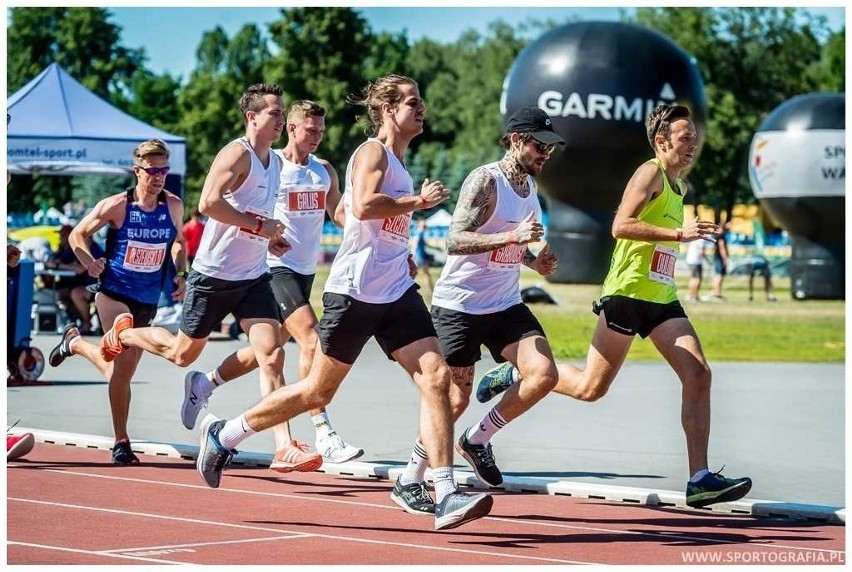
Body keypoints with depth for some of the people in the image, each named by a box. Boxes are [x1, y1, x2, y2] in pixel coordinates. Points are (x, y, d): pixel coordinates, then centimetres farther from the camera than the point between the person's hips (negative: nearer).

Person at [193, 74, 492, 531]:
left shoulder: (399, 163, 18)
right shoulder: (372, 151, -9)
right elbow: (363, 205, -28)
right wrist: (418, 201, -17)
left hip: (396, 292, 8)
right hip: (355, 290, -8)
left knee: (436, 378, -9)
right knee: (317, 391, 3)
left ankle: (446, 497, -13)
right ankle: (222, 434, 23)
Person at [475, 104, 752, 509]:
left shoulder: (676, 186, 19)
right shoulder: (650, 173, -9)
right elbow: (621, 226, -22)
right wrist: (679, 234, -26)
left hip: (661, 298, 8)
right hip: (627, 292, -8)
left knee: (698, 376, -8)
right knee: (591, 388, -3)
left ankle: (700, 479, -10)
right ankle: (513, 374, 21)